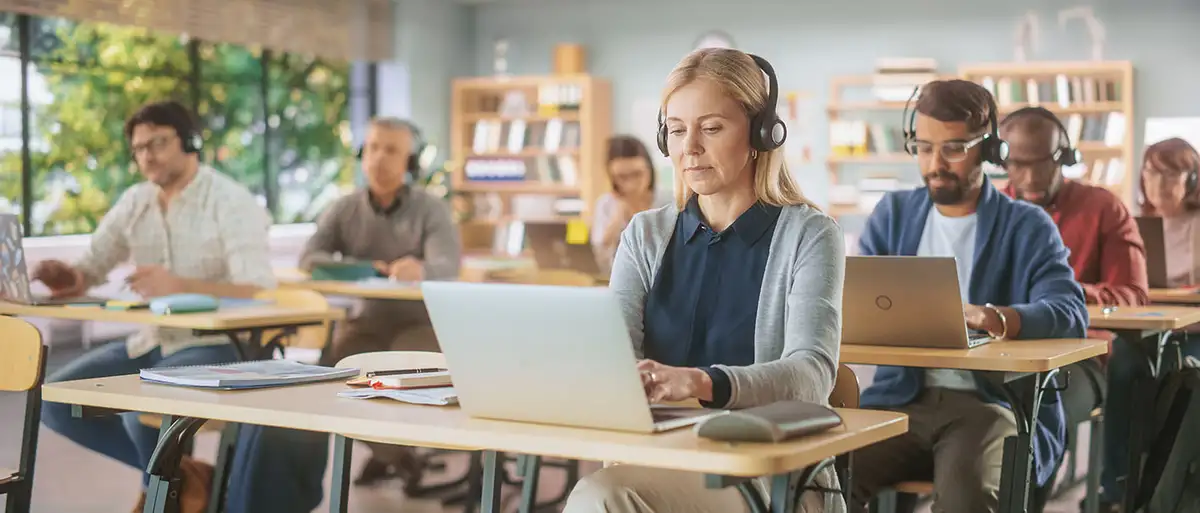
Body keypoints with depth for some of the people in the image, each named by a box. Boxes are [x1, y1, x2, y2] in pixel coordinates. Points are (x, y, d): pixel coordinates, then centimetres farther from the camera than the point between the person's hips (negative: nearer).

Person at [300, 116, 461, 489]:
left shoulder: (431, 210, -5)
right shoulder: (344, 210, 4)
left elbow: (448, 266, -23)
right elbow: (309, 259, -9)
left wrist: (420, 270, -49)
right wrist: (357, 269, -30)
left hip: (421, 321, -3)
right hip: (367, 320, 3)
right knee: (336, 364, -24)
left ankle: (387, 451, -2)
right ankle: (397, 453, -4)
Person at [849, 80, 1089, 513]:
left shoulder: (1028, 227, 4)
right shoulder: (892, 214, 15)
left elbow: (1070, 315, -12)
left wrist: (987, 318, -32)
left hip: (994, 404, -2)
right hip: (901, 400, 3)